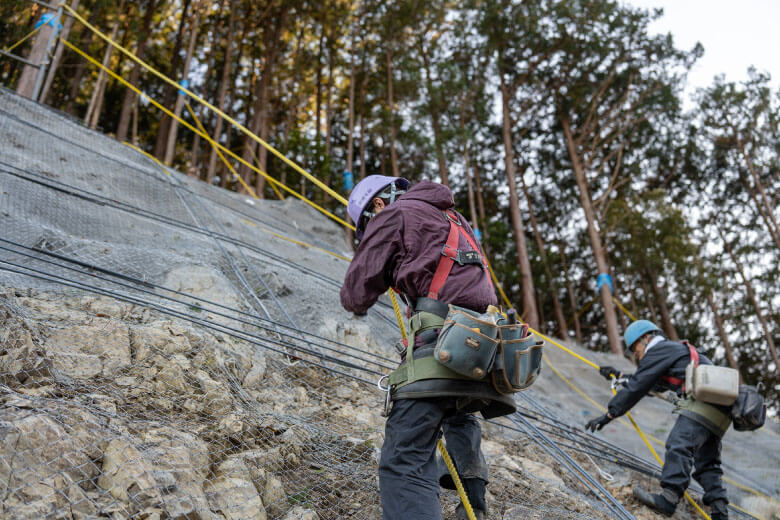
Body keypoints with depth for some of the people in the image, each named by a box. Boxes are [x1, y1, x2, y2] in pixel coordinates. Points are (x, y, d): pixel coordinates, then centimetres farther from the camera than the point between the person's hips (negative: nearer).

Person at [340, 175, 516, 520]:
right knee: (458, 416, 36)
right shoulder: (452, 219, 30)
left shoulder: (392, 214, 7)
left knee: (404, 462, -14)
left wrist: (354, 302, 26)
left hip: (442, 335, -8)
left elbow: (357, 293, 4)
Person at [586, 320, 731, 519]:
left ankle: (669, 497, -34)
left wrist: (609, 414, -1)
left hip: (703, 401, -11)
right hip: (721, 412, 11)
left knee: (679, 445, -23)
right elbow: (648, 384, 45)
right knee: (706, 462, 13)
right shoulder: (675, 351, 33)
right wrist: (619, 376, 48)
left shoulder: (659, 350, 3)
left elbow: (637, 387, -3)